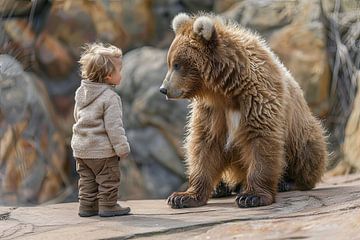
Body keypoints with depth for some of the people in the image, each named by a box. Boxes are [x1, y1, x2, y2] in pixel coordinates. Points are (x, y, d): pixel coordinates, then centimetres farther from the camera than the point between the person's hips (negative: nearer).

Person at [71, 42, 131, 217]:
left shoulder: (81, 92, 6)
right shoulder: (110, 98, -19)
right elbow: (113, 126, -21)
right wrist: (122, 148, -14)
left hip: (80, 147, 8)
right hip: (102, 149, -8)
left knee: (87, 179, 17)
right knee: (108, 178, 6)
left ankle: (86, 206, 19)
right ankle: (108, 206, 10)